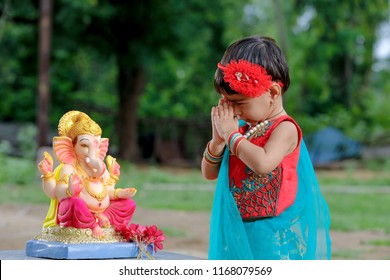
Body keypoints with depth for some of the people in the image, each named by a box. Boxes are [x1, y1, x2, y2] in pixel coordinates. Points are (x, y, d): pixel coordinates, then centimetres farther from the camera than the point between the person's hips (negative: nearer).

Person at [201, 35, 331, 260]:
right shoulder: (243, 130, 10)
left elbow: (263, 163, -31)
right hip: (239, 234, 8)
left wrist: (231, 133, -17)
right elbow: (209, 173, 15)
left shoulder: (285, 129, -11)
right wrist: (218, 139, -3)